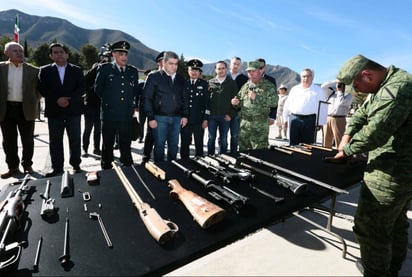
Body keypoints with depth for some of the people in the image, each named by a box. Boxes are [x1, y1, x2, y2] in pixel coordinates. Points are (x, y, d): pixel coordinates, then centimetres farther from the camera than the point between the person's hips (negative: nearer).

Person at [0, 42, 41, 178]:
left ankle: (27, 165, 22)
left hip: (26, 109, -1)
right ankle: (13, 166, 22)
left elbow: (39, 89, 6)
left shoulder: (33, 70, 0)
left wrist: (33, 102, -1)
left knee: (27, 140, 7)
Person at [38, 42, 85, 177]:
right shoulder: (45, 70, 9)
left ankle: (76, 164, 15)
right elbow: (42, 89, 0)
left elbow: (81, 88, -2)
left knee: (75, 139, 4)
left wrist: (70, 100, -15)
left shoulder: (76, 70, 8)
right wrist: (57, 99, -14)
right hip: (54, 111, 1)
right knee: (55, 141, 4)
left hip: (73, 109, 0)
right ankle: (57, 167, 13)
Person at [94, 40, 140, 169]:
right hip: (109, 114, -2)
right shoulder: (104, 68, 0)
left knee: (126, 145, 9)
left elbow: (136, 90, 20)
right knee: (108, 145, 9)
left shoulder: (133, 71, 9)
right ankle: (106, 170, 21)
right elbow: (98, 89, 8)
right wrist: (107, 100, 12)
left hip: (127, 115, 2)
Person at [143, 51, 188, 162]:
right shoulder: (154, 76, -2)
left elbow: (184, 98, 14)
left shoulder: (180, 79, 12)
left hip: (177, 118, 4)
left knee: (174, 145, 10)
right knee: (159, 145, 1)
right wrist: (151, 118, -11)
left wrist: (185, 115, 5)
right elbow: (147, 98, -5)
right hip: (160, 117, -4)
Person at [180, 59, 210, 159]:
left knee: (199, 145, 6)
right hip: (185, 120, 2)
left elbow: (207, 102, 1)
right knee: (184, 144, 8)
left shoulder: (204, 84, 4)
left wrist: (206, 119, -6)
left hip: (199, 120, -1)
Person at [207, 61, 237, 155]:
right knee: (211, 138, 7)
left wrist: (230, 114, -6)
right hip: (212, 116, 1)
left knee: (223, 139, 8)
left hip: (225, 116, 0)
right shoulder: (210, 82, 8)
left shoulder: (232, 83, 6)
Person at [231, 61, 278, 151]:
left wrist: (256, 97, -20)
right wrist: (236, 102, 0)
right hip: (244, 124, 5)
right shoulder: (245, 86, 15)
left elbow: (274, 102, -15)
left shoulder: (268, 86, -2)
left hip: (260, 126, -5)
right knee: (242, 150, 13)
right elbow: (240, 101, 24)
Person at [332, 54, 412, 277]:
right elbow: (362, 114, 18)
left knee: (369, 227, -1)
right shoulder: (385, 86, 12)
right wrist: (348, 136, 3)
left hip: (391, 175, -11)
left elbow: (376, 132, -28)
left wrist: (348, 150, -13)